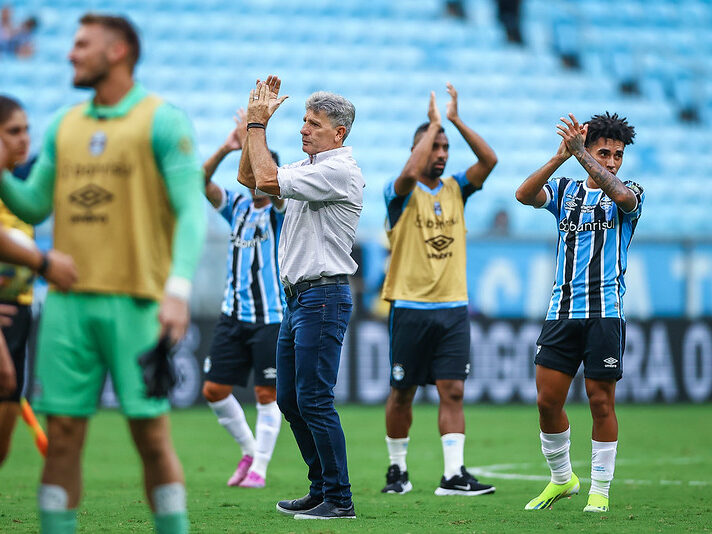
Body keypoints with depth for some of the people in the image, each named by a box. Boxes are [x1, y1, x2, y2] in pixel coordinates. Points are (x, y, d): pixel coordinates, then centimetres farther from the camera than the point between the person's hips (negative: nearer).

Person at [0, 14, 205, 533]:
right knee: (62, 434, 2)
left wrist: (179, 289, -19)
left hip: (135, 301, -5)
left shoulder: (163, 121, -1)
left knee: (151, 433, -3)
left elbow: (191, 210, -7)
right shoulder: (64, 126, 16)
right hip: (68, 300, 5)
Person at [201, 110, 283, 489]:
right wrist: (226, 148, -16)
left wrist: (251, 141, -23)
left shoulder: (280, 209, -3)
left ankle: (259, 468, 7)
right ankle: (249, 449, 21)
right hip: (234, 315, 5)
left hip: (272, 317, -5)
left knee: (267, 394, -2)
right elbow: (201, 183, -4)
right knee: (214, 390, 2)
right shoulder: (237, 206, 11)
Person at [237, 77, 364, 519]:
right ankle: (321, 489, 18)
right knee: (290, 399, 11)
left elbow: (267, 179, -21)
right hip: (298, 297, 10)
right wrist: (258, 121, 10)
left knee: (314, 399, -11)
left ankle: (339, 499, -8)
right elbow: (249, 177, 20)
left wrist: (257, 124, -10)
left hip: (324, 296, -10)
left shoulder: (339, 171, -14)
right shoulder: (309, 167, 17)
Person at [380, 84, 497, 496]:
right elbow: (410, 172, -27)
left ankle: (454, 474, -10)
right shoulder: (402, 193, -4)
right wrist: (433, 124, -18)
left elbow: (490, 160, -3)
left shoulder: (456, 189, 10)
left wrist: (456, 119, -7)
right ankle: (398, 468, 20)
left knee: (453, 391, -6)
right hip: (410, 307, -3)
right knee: (403, 394, 5)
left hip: (453, 307, 3)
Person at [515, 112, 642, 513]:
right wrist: (561, 156, -21)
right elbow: (524, 195, -8)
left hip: (606, 312, -3)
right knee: (547, 401, 1)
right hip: (562, 310, 3)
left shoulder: (630, 195, 4)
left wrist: (580, 153, -30)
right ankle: (562, 478, 21)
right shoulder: (565, 190, 12)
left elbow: (621, 193, -22)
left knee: (602, 402, -1)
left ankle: (600, 490, 9)